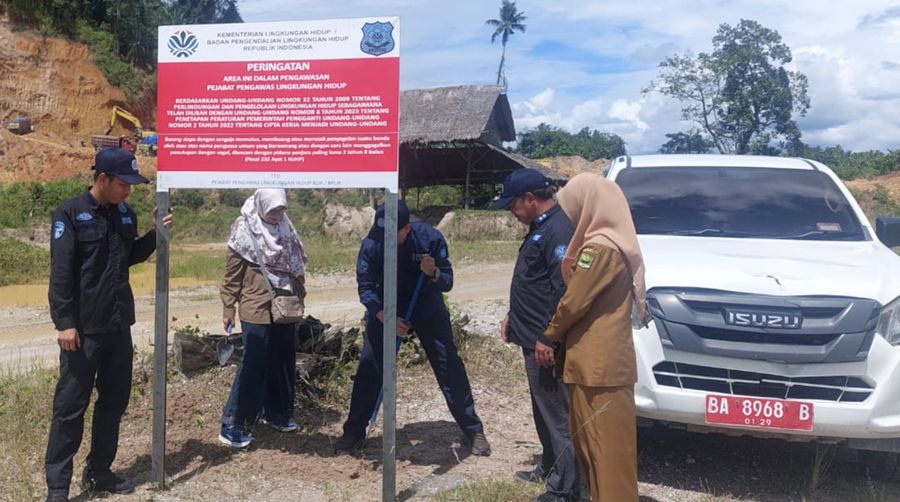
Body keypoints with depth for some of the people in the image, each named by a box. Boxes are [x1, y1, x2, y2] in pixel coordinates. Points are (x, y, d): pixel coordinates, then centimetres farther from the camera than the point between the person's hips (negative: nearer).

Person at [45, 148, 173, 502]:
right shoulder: (70, 214, -10)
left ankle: (98, 471, 28)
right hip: (83, 329, -6)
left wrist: (154, 234, 3)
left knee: (114, 401, 14)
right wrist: (64, 322, -18)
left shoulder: (125, 214, 8)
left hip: (119, 325, 7)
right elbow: (61, 272, -14)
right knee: (70, 406, 2)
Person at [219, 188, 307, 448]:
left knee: (284, 361, 12)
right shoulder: (244, 229, -8)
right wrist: (228, 309, -6)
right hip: (256, 309, -6)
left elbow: (297, 266, 16)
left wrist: (300, 299, 17)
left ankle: (277, 412, 29)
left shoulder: (285, 227, 8)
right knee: (253, 364, -5)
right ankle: (233, 424, 3)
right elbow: (232, 273, -7)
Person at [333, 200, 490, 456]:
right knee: (369, 365, -4)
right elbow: (365, 287, -18)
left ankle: (473, 431, 10)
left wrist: (433, 273, -41)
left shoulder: (430, 238, -24)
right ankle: (354, 432, 12)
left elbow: (447, 282, -18)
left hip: (426, 302, 0)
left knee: (449, 365, -2)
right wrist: (385, 317, -33)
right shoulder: (371, 244, -23)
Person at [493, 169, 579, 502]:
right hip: (533, 339, 11)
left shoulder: (559, 229, -19)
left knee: (557, 414, -1)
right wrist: (513, 316, 22)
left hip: (546, 344, -10)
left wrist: (548, 339, -23)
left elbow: (565, 290, -25)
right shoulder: (540, 227, 14)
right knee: (544, 410, 21)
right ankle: (549, 468, 36)